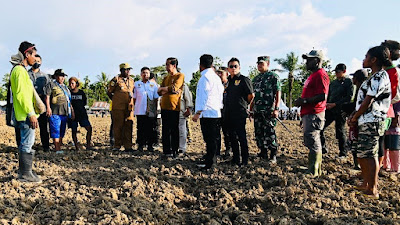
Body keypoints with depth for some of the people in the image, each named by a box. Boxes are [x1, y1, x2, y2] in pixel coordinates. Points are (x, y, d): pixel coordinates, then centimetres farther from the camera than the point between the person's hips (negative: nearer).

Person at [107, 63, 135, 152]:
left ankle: (128, 146, 7)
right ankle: (117, 146, 9)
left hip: (129, 107, 5)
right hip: (118, 107, -4)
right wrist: (115, 100, 8)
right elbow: (109, 92, 4)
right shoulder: (116, 80, -1)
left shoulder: (131, 80, 15)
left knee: (128, 126, 2)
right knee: (118, 126, 0)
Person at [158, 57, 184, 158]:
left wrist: (163, 88, 1)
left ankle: (174, 151, 2)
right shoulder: (166, 78, 19)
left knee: (174, 130, -3)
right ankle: (166, 151, 14)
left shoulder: (180, 76, 0)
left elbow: (174, 87, -14)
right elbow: (159, 92, 11)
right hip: (164, 107, 6)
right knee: (165, 130, 7)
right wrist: (170, 90, -6)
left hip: (174, 107, -6)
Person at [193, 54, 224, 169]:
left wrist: (198, 113, -16)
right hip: (216, 113, 9)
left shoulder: (205, 78, -11)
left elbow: (203, 97, -17)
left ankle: (209, 163, -4)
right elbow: (221, 94, 20)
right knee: (212, 139, 13)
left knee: (209, 139, -7)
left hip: (207, 113, -9)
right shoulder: (216, 77, 17)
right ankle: (209, 159, 21)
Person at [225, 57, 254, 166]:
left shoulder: (244, 79, -4)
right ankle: (235, 158, 21)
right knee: (232, 137, 11)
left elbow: (251, 95, -6)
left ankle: (244, 160, 3)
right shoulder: (228, 81, 16)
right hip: (229, 114, 7)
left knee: (241, 137, -4)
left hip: (240, 113, -7)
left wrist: (245, 105, 5)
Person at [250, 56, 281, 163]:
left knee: (269, 133, -6)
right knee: (259, 133, 9)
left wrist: (276, 109, -16)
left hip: (269, 110, -7)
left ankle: (273, 155, 4)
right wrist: (251, 109, 18)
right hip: (257, 110, 7)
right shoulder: (256, 78, 18)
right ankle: (263, 153, 21)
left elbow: (278, 93, -8)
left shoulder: (274, 77, -3)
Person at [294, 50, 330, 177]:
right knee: (310, 142, 16)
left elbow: (322, 96, -23)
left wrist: (304, 101, -18)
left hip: (314, 114, -11)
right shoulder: (313, 75, 20)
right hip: (308, 114, 11)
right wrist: (301, 101, 14)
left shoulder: (320, 75, -13)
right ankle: (314, 169, 27)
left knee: (313, 143, -7)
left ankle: (313, 172, -1)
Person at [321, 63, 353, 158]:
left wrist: (335, 104, -14)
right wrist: (326, 104, 3)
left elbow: (349, 97, -10)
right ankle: (323, 148, 13)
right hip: (329, 110, 6)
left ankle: (343, 153, 15)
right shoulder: (333, 83, 18)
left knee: (340, 131, 0)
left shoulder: (348, 82, -1)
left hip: (340, 110, -6)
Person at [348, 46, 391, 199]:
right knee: (362, 154, 15)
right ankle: (365, 185, 26)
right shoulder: (374, 77, 19)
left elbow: (367, 101, -17)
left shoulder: (379, 76, -13)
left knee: (369, 155, -8)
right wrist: (354, 116, 11)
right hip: (366, 122, 10)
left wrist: (354, 117, -7)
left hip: (372, 122, -10)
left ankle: (373, 191, -2)